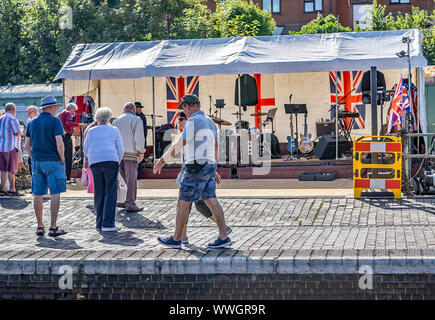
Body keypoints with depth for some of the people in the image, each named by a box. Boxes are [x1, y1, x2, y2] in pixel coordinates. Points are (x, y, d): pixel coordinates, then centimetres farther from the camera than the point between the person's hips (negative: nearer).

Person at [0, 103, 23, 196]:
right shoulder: (12, 120, -11)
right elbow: (17, 133, -17)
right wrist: (21, 132, 3)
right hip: (11, 147, -7)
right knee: (11, 170, -2)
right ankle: (12, 189, -2)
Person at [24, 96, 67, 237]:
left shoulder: (32, 123, 10)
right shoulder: (55, 121, -7)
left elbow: (26, 146, 9)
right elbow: (59, 143, -17)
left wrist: (34, 159, 16)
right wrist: (62, 158, -3)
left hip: (36, 162, 6)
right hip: (53, 162, -6)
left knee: (38, 195, 8)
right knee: (55, 194, -3)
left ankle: (40, 227, 11)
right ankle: (53, 227, -7)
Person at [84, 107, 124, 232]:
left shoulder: (91, 131, 15)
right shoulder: (114, 130, 12)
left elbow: (85, 150, 16)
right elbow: (120, 150, 9)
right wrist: (118, 161, 26)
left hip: (95, 163, 2)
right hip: (111, 161, -2)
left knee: (99, 193, 7)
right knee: (110, 193, -4)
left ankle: (100, 224, 7)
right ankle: (108, 224, -11)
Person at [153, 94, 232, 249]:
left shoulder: (193, 121, -12)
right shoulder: (209, 122, 17)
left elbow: (179, 144, -16)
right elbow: (215, 147, 23)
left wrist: (162, 160, -9)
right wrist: (214, 170, 28)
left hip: (197, 166, -9)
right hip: (209, 166, 9)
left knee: (183, 202, 0)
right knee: (211, 200, 6)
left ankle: (176, 239, 6)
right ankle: (223, 237, 0)